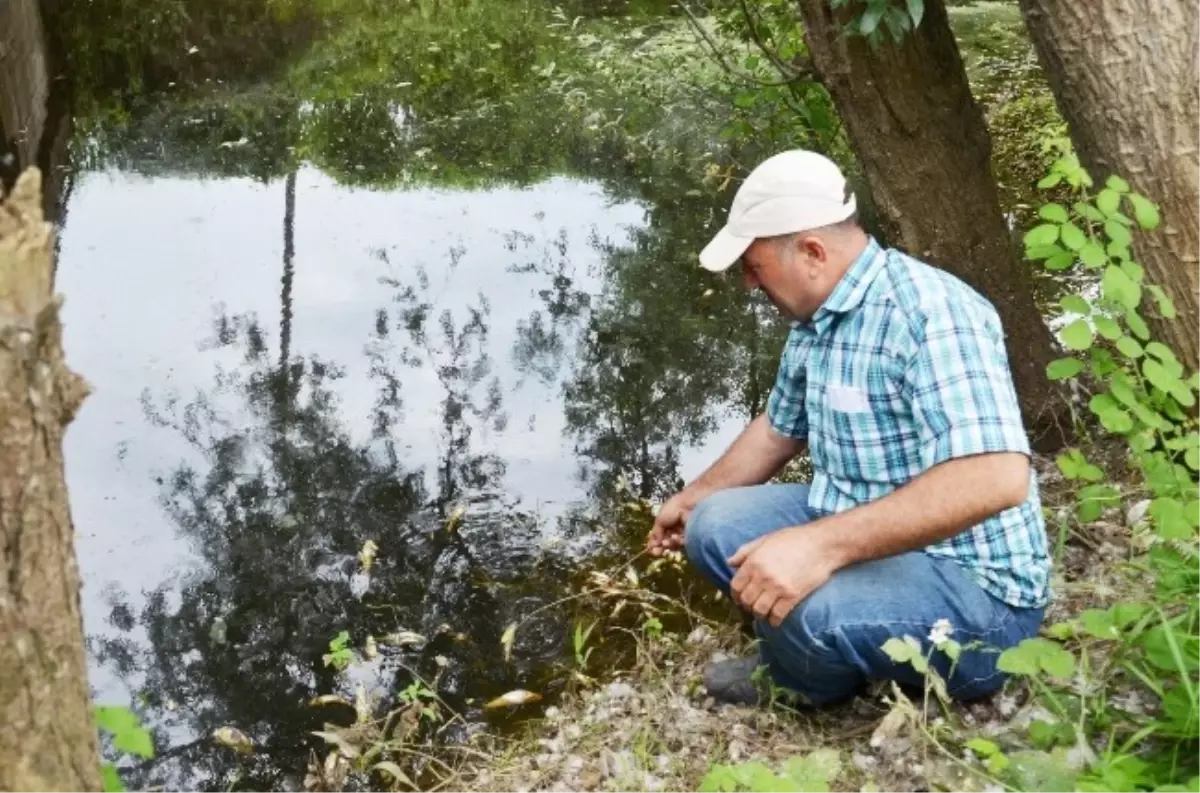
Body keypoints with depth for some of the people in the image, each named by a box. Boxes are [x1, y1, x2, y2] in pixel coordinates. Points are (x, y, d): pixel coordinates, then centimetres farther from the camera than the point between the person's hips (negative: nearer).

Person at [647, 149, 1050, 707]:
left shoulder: (928, 312, -25)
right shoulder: (814, 321, 5)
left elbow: (997, 477, -37)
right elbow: (779, 429, 24)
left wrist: (823, 546, -41)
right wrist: (691, 499, 32)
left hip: (971, 586, -8)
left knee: (808, 608, -33)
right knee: (713, 527, 3)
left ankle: (809, 681, 1)